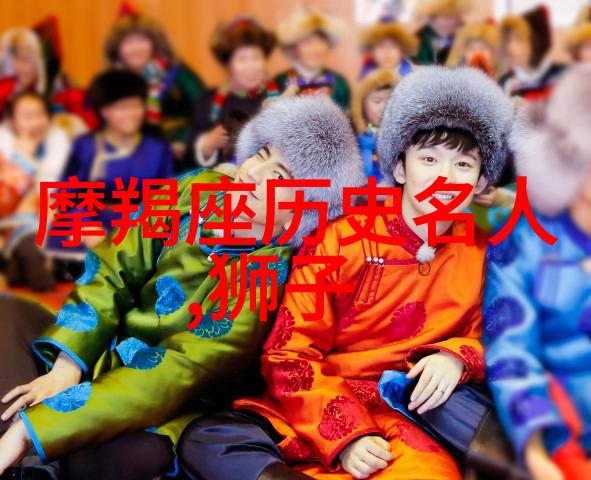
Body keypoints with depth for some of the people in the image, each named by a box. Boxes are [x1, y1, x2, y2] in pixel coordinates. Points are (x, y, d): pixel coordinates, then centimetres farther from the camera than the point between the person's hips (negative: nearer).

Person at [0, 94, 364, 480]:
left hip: (166, 414, -6)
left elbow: (172, 375, -27)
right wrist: (65, 372, -20)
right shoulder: (198, 190, -5)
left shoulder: (270, 276, -21)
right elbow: (111, 272, -5)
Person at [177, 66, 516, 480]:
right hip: (314, 421, 0)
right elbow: (288, 354, -2)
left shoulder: (482, 255, 9)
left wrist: (457, 356, -7)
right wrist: (345, 434, -17)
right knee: (204, 439, -30)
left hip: (406, 429, 1)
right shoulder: (343, 238, 2)